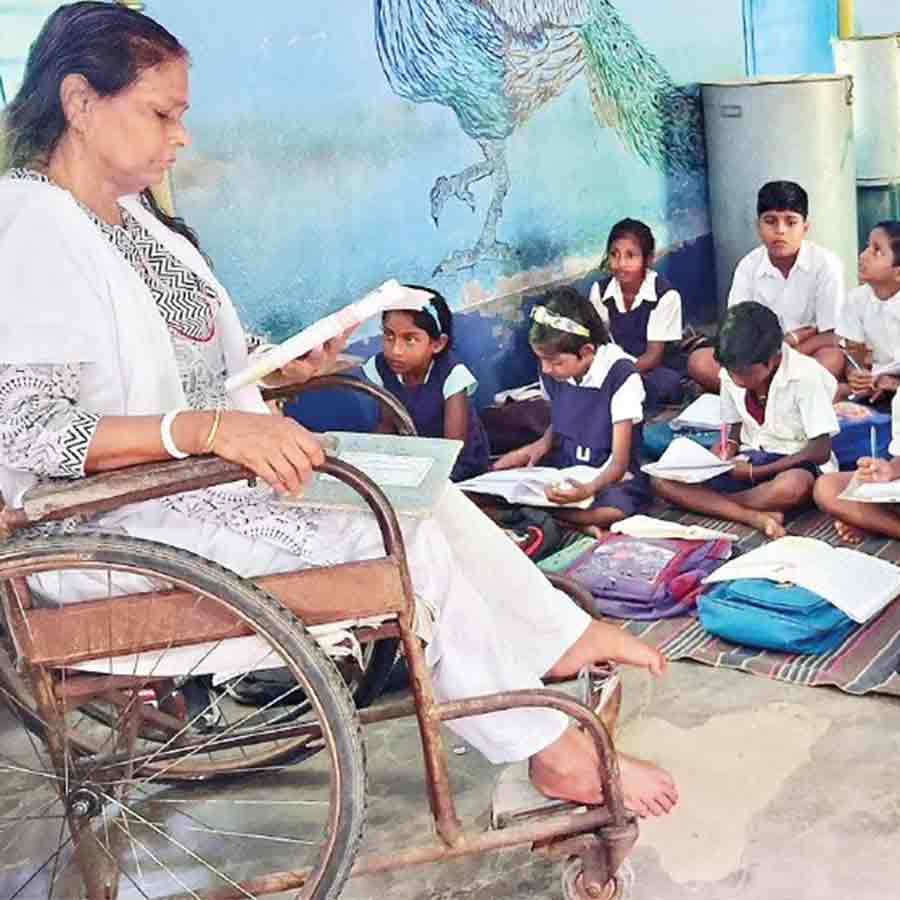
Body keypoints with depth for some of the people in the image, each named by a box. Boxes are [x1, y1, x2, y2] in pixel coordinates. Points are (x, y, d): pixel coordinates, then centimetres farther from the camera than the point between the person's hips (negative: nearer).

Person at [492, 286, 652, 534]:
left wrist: (588, 490, -41)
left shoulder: (620, 376, -20)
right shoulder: (552, 371, -4)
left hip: (611, 475, -6)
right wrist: (545, 443, -7)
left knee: (613, 509, -39)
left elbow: (618, 463, -20)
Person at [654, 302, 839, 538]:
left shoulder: (806, 376, -19)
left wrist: (754, 472, -20)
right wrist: (729, 446, -10)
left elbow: (820, 452, -17)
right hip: (748, 460, 5)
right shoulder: (731, 374, -3)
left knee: (792, 487, -43)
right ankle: (756, 516, -28)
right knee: (663, 480, -16)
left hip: (794, 465, -5)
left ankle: (712, 501, -16)